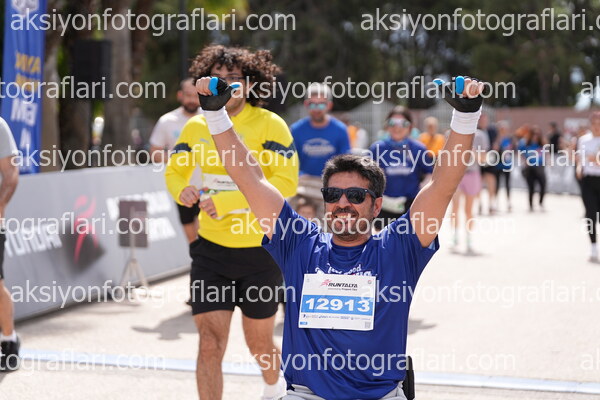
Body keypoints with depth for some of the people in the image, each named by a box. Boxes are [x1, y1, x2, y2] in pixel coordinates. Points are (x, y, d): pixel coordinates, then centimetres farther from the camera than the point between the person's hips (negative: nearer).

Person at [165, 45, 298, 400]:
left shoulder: (269, 124, -11)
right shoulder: (196, 127, 1)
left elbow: (286, 183, -19)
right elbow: (174, 170, 15)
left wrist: (227, 201, -25)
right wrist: (182, 189, -9)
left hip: (260, 248, -2)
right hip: (211, 248, 2)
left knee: (258, 342, 16)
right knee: (210, 344, -7)